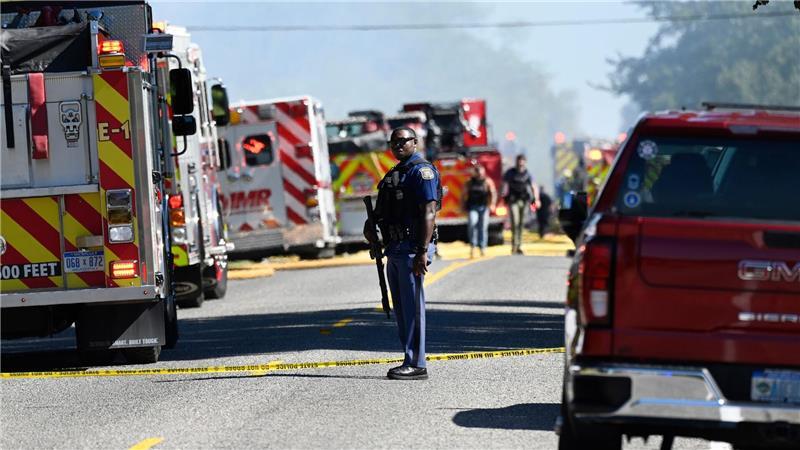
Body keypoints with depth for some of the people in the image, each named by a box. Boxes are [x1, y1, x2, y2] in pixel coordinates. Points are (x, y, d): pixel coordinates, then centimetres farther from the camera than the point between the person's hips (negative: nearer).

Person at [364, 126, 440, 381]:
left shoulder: (421, 171, -10)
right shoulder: (394, 174, 19)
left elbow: (429, 212, -18)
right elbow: (384, 209, 28)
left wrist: (423, 251, -24)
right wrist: (370, 224, 6)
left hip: (412, 248, -10)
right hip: (394, 249, 10)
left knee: (412, 307, -8)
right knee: (400, 308, 12)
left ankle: (416, 365, -7)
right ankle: (411, 361, 17)